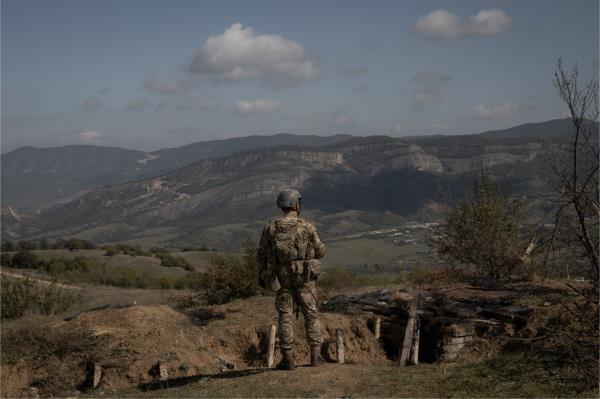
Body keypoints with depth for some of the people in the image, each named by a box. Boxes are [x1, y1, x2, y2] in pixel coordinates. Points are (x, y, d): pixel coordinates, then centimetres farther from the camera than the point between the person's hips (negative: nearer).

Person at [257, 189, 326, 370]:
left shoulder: (271, 227, -5)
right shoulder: (307, 226, -11)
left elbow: (262, 253, -1)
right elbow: (320, 251, -3)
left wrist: (262, 275, 10)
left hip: (282, 277, 1)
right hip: (304, 277, -1)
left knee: (285, 316, 6)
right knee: (311, 315, 11)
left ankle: (287, 358, 4)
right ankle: (315, 355, 9)